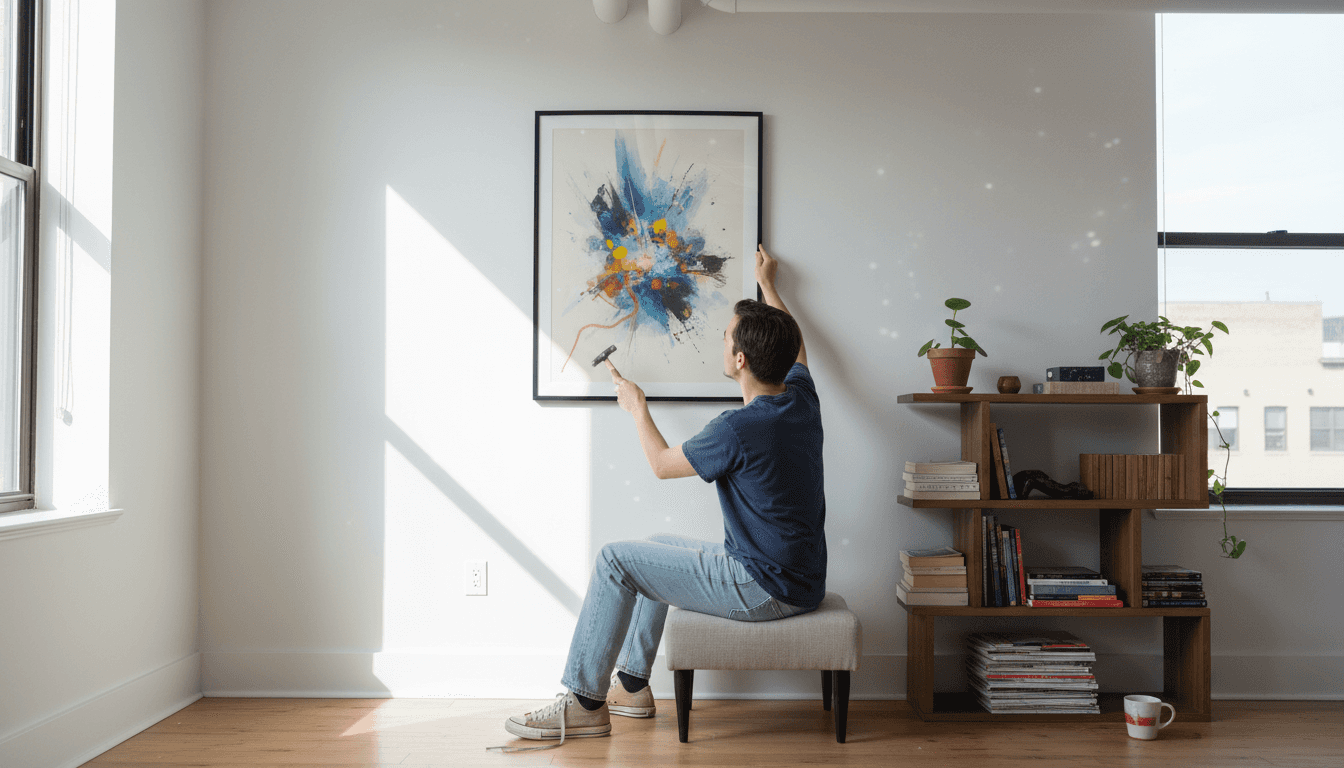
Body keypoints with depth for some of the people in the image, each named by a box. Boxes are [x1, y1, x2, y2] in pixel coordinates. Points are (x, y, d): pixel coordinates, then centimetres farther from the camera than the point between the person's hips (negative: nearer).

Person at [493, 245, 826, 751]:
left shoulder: (738, 429, -24)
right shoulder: (801, 398, -2)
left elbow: (663, 463, -6)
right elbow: (794, 347, 24)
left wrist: (637, 406, 10)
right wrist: (768, 286, 36)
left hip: (766, 590, -9)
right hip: (802, 579, 9)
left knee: (616, 560, -5)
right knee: (657, 547, 24)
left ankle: (584, 703, 3)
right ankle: (631, 685, 31)